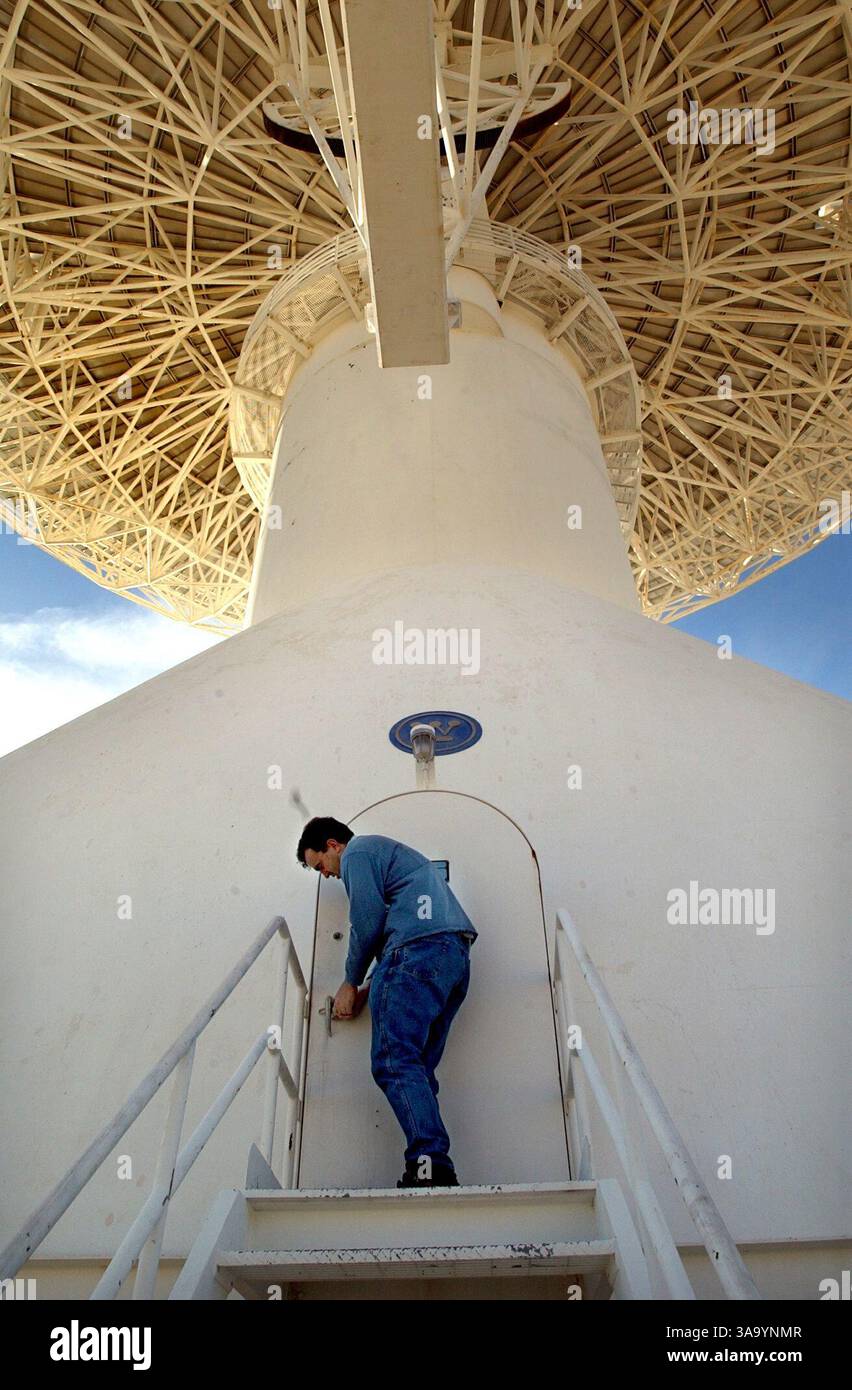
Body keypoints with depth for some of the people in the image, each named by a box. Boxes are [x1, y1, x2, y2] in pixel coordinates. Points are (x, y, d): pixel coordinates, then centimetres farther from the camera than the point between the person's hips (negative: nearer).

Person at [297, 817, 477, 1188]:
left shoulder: (358, 852, 7)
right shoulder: (390, 851, 35)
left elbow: (367, 923, -3)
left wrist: (351, 983, 10)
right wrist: (370, 989, 25)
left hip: (419, 949, -9)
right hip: (457, 956, 10)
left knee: (394, 1063, -12)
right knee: (416, 1068, 7)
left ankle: (431, 1165, -22)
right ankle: (437, 1171, 0)